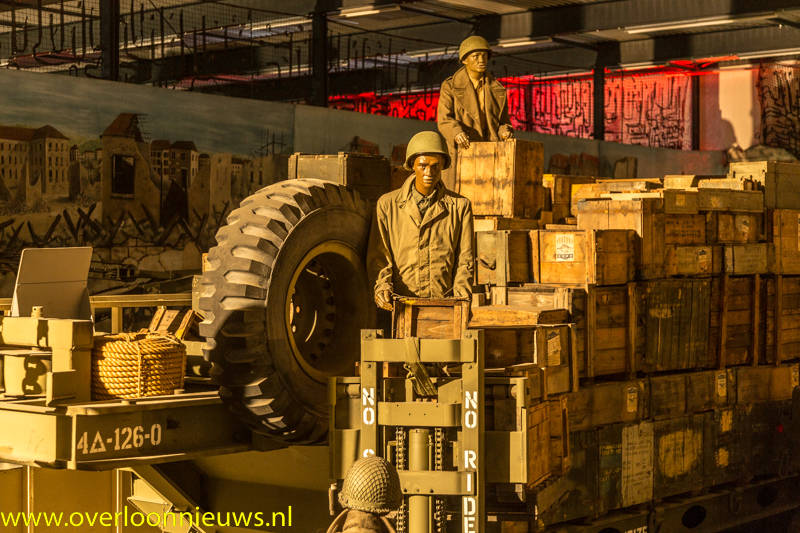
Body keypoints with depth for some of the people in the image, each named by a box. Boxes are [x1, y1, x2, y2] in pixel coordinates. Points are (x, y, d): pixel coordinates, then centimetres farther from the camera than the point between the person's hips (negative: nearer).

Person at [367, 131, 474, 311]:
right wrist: (382, 285, -10)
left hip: (444, 303, 0)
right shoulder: (387, 204, 11)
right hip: (401, 303, 0)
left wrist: (460, 300, -4)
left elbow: (465, 261, 11)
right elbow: (378, 256, 9)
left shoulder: (460, 206, 12)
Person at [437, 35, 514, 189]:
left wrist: (505, 131, -8)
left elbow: (502, 121, 16)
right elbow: (444, 120, -8)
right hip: (461, 151, -3)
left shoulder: (497, 89, 13)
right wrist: (457, 133, -29)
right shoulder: (450, 86, 3)